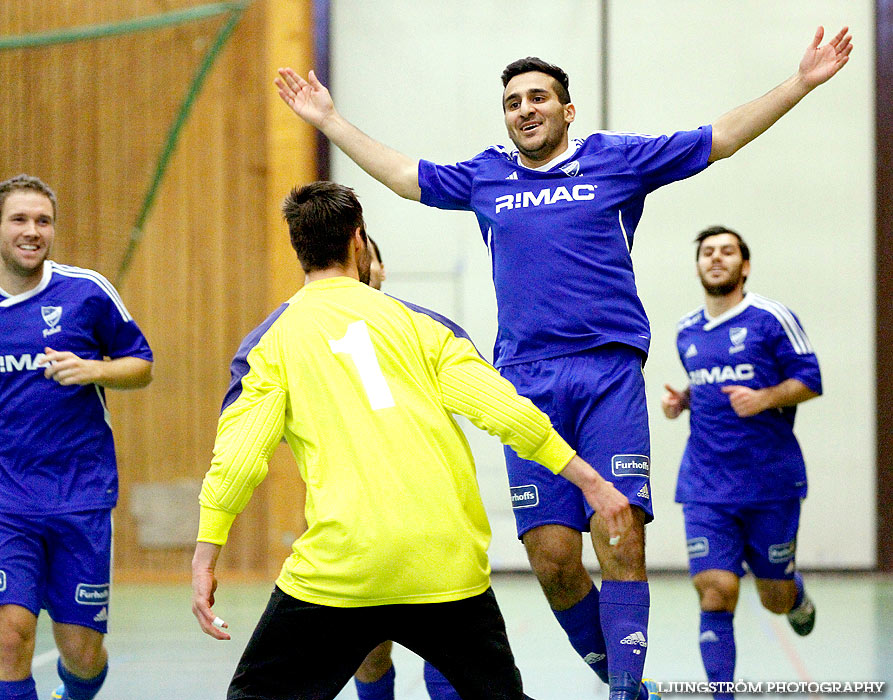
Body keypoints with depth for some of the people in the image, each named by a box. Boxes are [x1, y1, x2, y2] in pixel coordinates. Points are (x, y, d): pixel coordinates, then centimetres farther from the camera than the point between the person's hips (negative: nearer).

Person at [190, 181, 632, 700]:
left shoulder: (274, 341, 8)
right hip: (448, 564, 2)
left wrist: (205, 559, 3)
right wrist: (591, 481, 8)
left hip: (343, 563, -2)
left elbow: (237, 458, -3)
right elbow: (505, 410, 4)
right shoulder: (411, 322, 12)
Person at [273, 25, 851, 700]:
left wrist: (802, 82, 5)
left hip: (609, 372, -2)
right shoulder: (485, 177, 17)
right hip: (528, 383, 3)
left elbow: (722, 137, 11)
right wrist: (329, 120, 32)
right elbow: (403, 174, 30)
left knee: (621, 540, -14)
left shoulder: (616, 158, 9)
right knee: (551, 555, -4)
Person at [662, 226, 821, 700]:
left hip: (771, 481, -2)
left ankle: (796, 595, 46)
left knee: (775, 599, 8)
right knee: (715, 592, -12)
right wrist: (681, 401, 6)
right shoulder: (686, 332, 11)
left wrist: (764, 398, -20)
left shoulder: (771, 318, -4)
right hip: (705, 486, 3)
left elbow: (809, 381, -4)